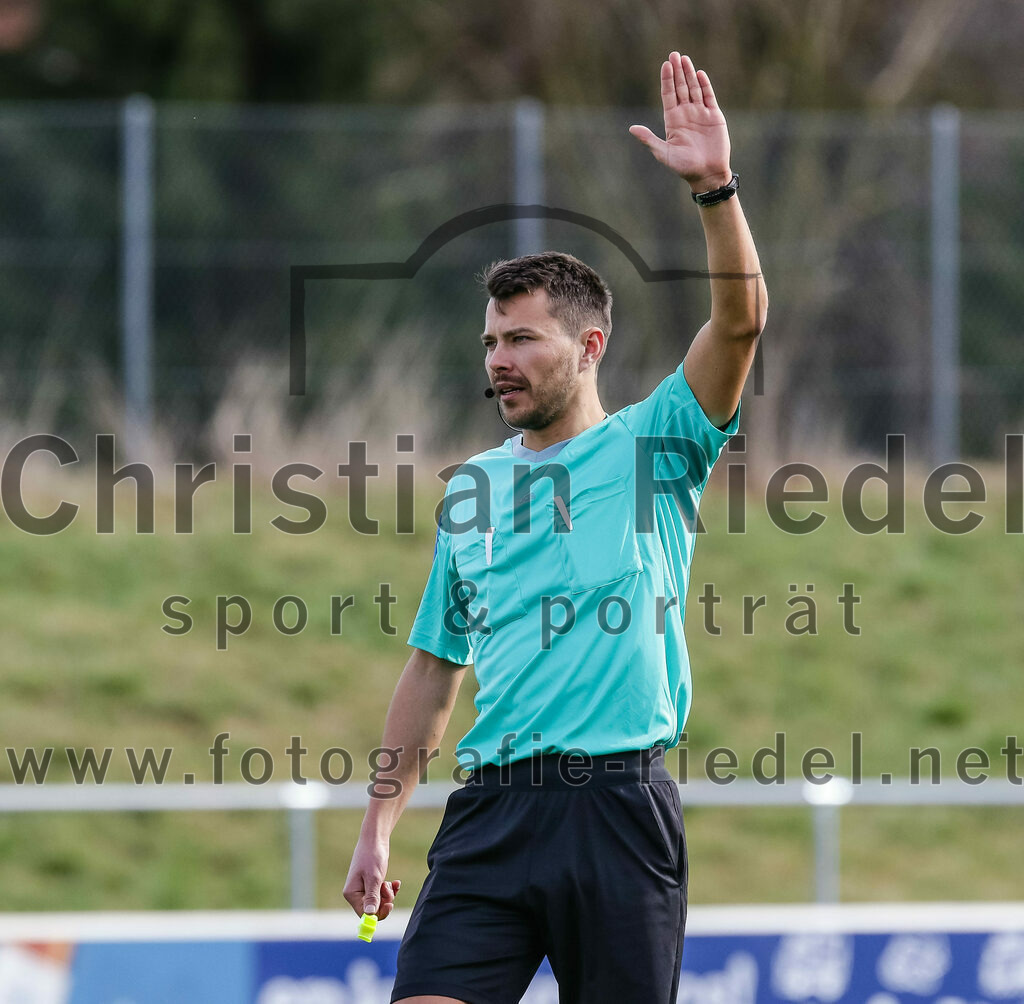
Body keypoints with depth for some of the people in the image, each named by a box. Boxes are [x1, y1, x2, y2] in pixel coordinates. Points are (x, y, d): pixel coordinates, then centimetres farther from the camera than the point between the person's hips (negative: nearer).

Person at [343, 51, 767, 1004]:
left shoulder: (650, 445, 5)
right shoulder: (472, 487, 17)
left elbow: (739, 320, -11)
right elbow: (434, 669, 21)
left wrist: (714, 188, -24)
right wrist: (377, 827, 17)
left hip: (621, 807, -3)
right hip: (493, 809, 3)